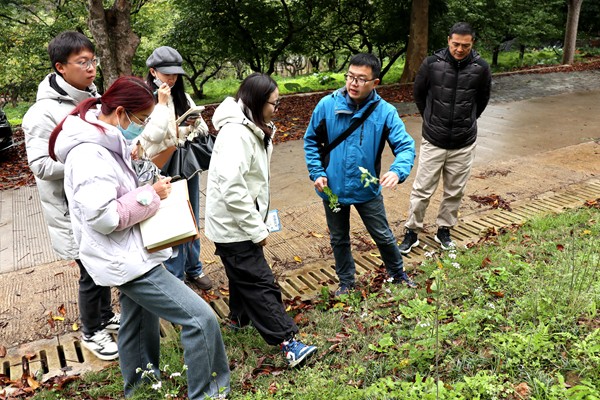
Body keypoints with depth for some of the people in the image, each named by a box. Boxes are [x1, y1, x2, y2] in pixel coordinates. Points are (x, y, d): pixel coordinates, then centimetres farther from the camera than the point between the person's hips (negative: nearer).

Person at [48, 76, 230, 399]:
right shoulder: (88, 155, -23)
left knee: (139, 324, 26)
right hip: (125, 260, -11)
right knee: (201, 319, -12)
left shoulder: (107, 143, 8)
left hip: (130, 253, 11)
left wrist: (151, 189, 2)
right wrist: (150, 194, -16)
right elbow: (104, 218, -25)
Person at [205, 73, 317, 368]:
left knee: (243, 273, 25)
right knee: (259, 281, -7)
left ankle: (239, 316, 45)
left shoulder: (252, 130, 9)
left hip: (239, 222, 10)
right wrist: (257, 229, -24)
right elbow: (232, 188, -31)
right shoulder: (236, 133, -24)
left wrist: (258, 221, 13)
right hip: (232, 224, -10)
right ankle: (287, 343, -1)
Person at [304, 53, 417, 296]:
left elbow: (406, 145, -19)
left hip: (367, 189, -1)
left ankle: (398, 274, 44)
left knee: (384, 237, 16)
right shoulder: (327, 105, -13)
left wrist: (397, 170, -39)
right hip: (333, 188, 1)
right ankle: (346, 282, 43)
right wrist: (317, 173, -9)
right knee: (339, 239, 19)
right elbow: (311, 141, 0)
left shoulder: (385, 111, -16)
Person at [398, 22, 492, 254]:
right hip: (433, 141, -1)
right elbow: (419, 95, 7)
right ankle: (412, 232, 19)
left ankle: (444, 230, 31)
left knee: (455, 192, 12)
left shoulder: (481, 68, -7)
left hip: (464, 144, 2)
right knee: (422, 190, 4)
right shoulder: (432, 63, -10)